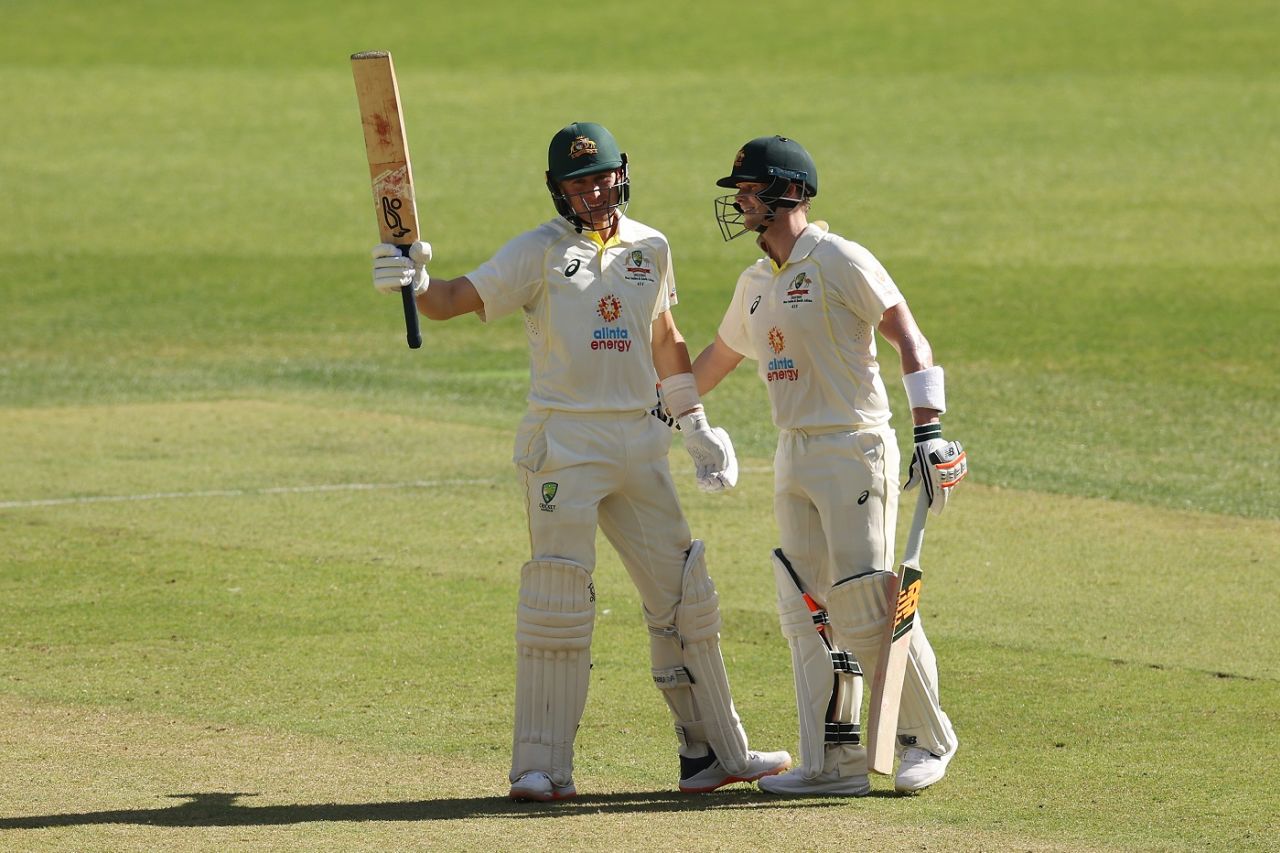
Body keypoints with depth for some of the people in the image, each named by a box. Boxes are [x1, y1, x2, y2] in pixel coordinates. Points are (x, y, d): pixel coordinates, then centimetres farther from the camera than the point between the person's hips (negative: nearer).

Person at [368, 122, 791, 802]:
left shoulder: (651, 249, 10)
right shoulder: (539, 252, -5)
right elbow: (455, 299, -16)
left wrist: (697, 427, 20)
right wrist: (414, 282, -37)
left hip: (638, 441, 5)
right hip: (563, 441, -5)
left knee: (684, 597, 8)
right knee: (558, 602, -9)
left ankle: (714, 752, 18)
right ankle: (542, 768, -6)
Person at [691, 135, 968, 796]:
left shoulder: (840, 261, -10)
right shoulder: (755, 284, 15)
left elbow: (908, 338, -14)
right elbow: (716, 358, 31)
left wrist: (929, 432, -23)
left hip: (854, 449, -8)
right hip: (794, 456, 8)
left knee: (865, 604, -10)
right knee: (806, 611, 4)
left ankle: (927, 739, 5)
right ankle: (835, 761, 6)